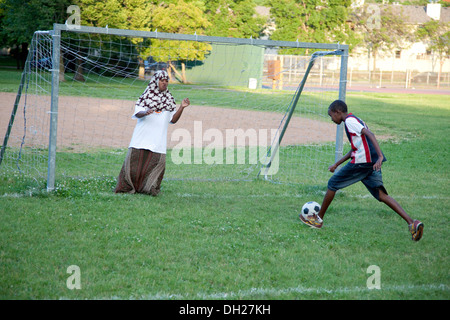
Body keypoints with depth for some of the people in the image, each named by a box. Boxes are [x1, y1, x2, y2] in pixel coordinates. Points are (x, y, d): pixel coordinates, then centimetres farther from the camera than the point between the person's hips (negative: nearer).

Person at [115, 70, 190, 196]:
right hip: (142, 137, -2)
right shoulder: (147, 96, 4)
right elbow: (137, 113, -5)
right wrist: (145, 113, -27)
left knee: (157, 162, -7)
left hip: (158, 139, 3)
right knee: (135, 159, -4)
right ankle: (126, 187, 5)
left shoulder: (169, 99, 14)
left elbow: (173, 119, 11)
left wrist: (182, 107, -3)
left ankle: (149, 188, 0)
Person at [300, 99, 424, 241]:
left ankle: (319, 219, 20)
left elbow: (369, 134, -19)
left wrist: (380, 156, -29)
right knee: (381, 195, 1)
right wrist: (337, 164, 35)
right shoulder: (355, 120, 25)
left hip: (362, 162, -9)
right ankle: (412, 223, -13)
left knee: (333, 184, 8)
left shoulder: (350, 120, -5)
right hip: (372, 163, 9)